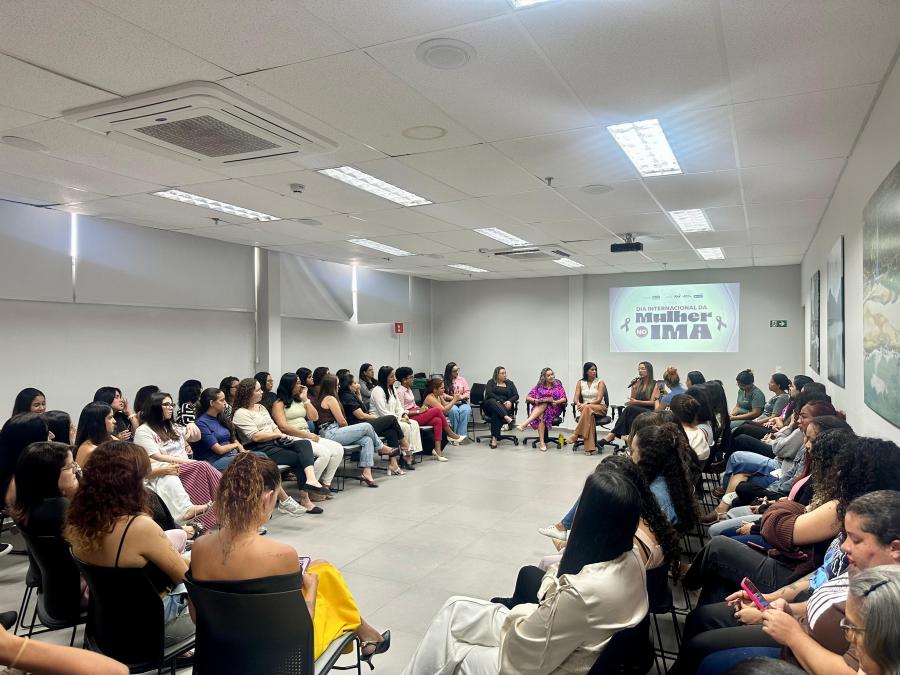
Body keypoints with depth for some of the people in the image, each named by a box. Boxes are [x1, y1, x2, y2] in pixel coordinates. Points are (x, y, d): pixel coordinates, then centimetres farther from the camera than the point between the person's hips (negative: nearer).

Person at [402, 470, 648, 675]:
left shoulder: (581, 592, -37)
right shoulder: (632, 559, -12)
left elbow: (522, 650, -23)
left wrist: (520, 613, -7)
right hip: (566, 643, 8)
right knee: (455, 608, 16)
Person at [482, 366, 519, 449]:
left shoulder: (510, 383, 20)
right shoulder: (491, 382, 13)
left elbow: (516, 395, 8)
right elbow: (489, 394, -5)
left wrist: (510, 401, -14)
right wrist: (502, 401, -15)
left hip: (505, 407, 0)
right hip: (491, 405, 0)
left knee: (496, 413, -36)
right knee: (492, 402, -38)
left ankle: (494, 438, -45)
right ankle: (507, 418, -57)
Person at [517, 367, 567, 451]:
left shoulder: (558, 385, 13)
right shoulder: (539, 386, 15)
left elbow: (564, 399, 3)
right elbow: (528, 397, 8)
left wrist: (556, 402, -19)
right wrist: (536, 400, -14)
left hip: (553, 409, -1)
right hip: (538, 408, 1)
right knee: (541, 416, -37)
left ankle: (525, 424, -49)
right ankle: (542, 442, -42)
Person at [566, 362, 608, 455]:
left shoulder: (600, 382, 1)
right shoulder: (580, 383, 11)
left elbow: (598, 399, -10)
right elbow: (576, 398, 3)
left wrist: (586, 404, -24)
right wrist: (579, 404, -22)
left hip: (600, 408, -1)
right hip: (585, 408, 2)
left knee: (588, 408, -38)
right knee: (589, 414, -38)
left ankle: (575, 435, -35)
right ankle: (590, 448, -43)